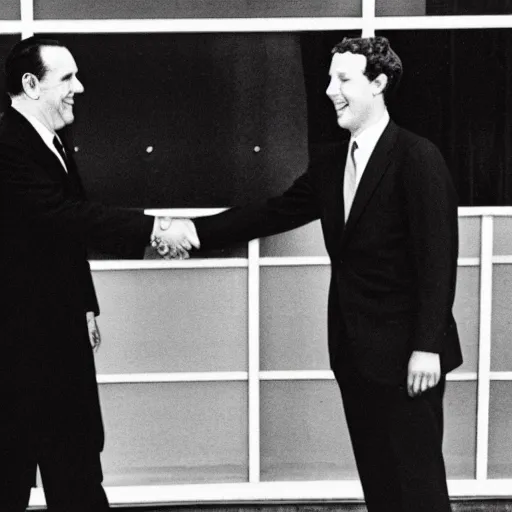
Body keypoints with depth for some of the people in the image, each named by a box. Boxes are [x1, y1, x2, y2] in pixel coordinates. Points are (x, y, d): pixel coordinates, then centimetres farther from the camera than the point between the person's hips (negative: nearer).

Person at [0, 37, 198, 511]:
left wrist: (86, 307, 19)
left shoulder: (54, 143, 12)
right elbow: (65, 215, -28)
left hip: (62, 328, 9)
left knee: (77, 453, 15)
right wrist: (152, 229, -27)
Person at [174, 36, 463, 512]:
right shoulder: (329, 161, 10)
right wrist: (197, 231, -3)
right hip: (353, 348, 7)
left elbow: (438, 258, -16)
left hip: (404, 352, -7)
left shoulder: (417, 158, -13)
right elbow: (275, 212, 8)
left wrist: (428, 346, -18)